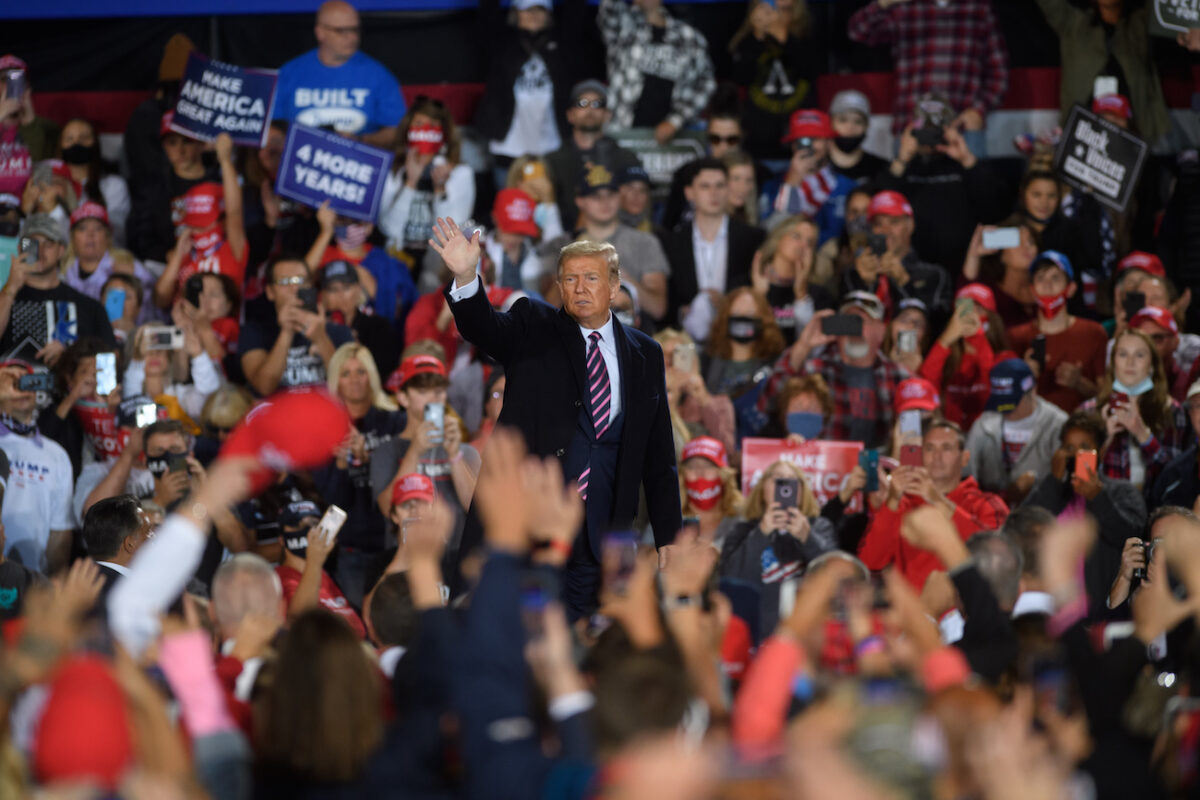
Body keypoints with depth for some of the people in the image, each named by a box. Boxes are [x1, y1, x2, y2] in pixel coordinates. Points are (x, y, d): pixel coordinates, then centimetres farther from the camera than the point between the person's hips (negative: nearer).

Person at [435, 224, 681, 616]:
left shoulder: (645, 355, 11)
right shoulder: (533, 329, 5)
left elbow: (659, 456, 13)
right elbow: (484, 328, -17)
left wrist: (669, 539, 8)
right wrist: (466, 276, -38)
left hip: (599, 537, 2)